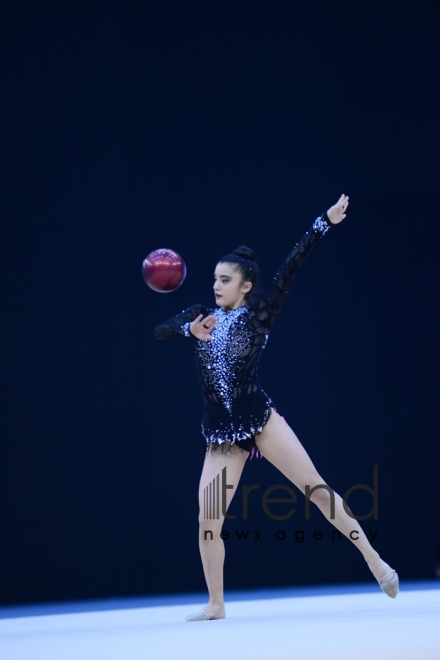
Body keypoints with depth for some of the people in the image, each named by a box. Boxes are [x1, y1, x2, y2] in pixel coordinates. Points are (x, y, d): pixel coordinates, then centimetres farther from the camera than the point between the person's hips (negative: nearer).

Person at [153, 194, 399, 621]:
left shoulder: (258, 314, 1)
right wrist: (190, 329, -21)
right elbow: (160, 331, -1)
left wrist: (325, 222, -13)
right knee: (207, 522, -2)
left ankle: (374, 561, 6)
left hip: (259, 419, -3)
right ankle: (215, 604, 14)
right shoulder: (200, 316, 12)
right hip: (221, 433, 3)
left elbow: (289, 270, -6)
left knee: (318, 489, -4)